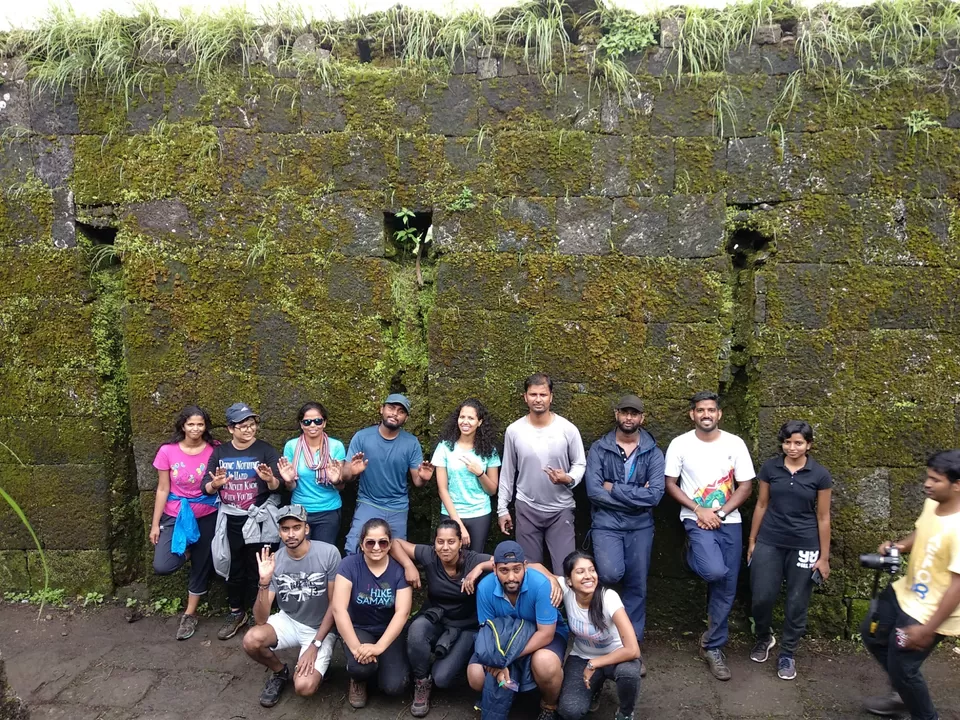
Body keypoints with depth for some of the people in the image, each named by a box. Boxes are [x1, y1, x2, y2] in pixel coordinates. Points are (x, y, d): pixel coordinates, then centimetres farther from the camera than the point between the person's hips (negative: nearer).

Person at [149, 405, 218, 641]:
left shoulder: (215, 450, -10)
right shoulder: (167, 451, -10)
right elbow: (163, 489, -2)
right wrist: (155, 523, -1)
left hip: (206, 516, 0)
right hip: (175, 515, 0)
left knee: (201, 565, 9)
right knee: (162, 566, -14)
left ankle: (190, 615, 30)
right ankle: (183, 551, 21)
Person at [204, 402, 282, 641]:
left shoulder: (266, 450, -7)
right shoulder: (219, 453, 3)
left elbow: (277, 485, -13)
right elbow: (206, 488, 1)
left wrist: (270, 479, -35)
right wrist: (215, 484, -21)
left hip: (258, 519, -3)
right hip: (230, 520, 3)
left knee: (257, 569, 5)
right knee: (233, 567, 16)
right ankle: (236, 613, 34)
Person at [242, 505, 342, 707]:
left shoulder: (328, 553, -20)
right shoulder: (274, 561, -12)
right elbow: (261, 620, -16)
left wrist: (315, 645, -16)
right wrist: (264, 582, -31)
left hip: (321, 628, -3)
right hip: (288, 622, 3)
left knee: (304, 687, -23)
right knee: (251, 640, -26)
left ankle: (316, 665, 14)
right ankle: (279, 672, 6)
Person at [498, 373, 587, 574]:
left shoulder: (568, 429, -9)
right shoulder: (514, 431, -4)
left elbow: (580, 464, 1)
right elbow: (507, 472, 4)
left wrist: (569, 479, -21)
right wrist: (502, 508, 6)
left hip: (561, 509, -1)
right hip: (526, 509, 1)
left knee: (565, 569, 3)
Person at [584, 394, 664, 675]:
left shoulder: (653, 453, 1)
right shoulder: (599, 449, -2)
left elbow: (655, 495, -11)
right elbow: (593, 491, -12)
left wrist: (614, 489, -12)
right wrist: (635, 496, -12)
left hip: (640, 527, 2)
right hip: (606, 524, -2)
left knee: (636, 587, 8)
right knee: (611, 574, -24)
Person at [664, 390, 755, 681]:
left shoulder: (735, 444, -1)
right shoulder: (680, 444, -5)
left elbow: (745, 486, 2)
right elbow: (670, 484, -2)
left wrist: (721, 512, -11)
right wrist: (698, 510, -13)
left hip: (729, 523, 3)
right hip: (696, 521, -3)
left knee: (726, 589, 5)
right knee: (716, 572, -27)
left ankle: (713, 647, 20)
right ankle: (693, 556, 8)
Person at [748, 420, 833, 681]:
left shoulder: (820, 475, -5)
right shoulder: (770, 468, -1)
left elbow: (823, 517, -1)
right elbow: (762, 505, 6)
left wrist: (824, 557, -1)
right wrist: (752, 541, 8)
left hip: (804, 546, -1)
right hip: (769, 543, 1)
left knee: (796, 603, 7)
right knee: (762, 597, 1)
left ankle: (787, 653, 26)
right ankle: (764, 638, 30)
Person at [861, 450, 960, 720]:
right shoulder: (931, 504, -5)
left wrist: (928, 629, -25)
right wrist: (898, 545, -5)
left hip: (930, 611, -9)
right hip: (904, 591, 9)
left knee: (902, 667, 3)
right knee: (872, 634, 23)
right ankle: (904, 694, 43)